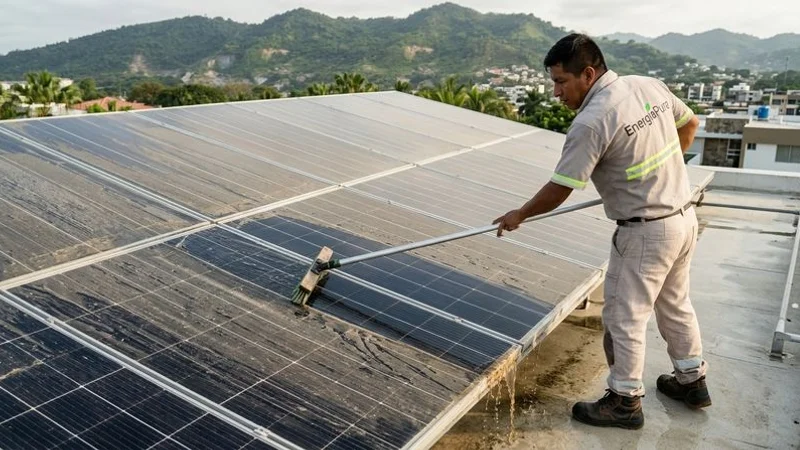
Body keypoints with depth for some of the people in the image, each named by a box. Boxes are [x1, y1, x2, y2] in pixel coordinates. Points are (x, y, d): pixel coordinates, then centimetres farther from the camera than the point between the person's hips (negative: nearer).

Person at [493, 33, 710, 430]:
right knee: (675, 304, 24)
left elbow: (558, 191, -19)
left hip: (646, 231, -9)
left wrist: (519, 215, -2)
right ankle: (692, 380, 42)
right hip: (684, 217, 9)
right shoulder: (650, 86, 0)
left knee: (624, 317, 7)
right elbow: (689, 124, 17)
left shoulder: (591, 122, -24)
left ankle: (625, 402, 22)